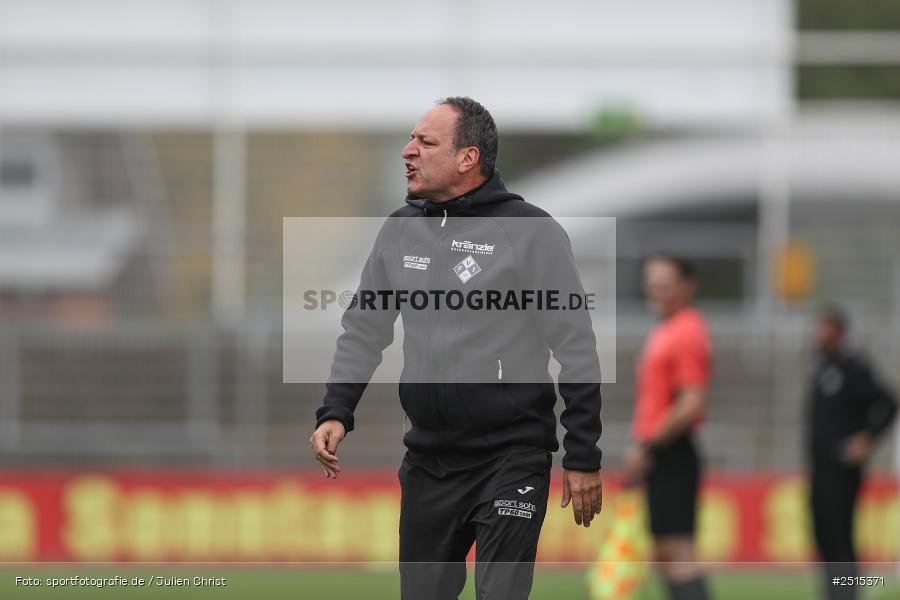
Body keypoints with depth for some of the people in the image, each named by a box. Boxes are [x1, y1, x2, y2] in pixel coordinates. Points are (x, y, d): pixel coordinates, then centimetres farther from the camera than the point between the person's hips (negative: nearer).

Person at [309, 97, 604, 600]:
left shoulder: (531, 232, -9)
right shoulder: (400, 230, 8)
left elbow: (576, 350, -7)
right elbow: (364, 332, 14)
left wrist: (583, 458, -8)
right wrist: (336, 414, -1)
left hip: (511, 459, -6)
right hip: (428, 460, 6)